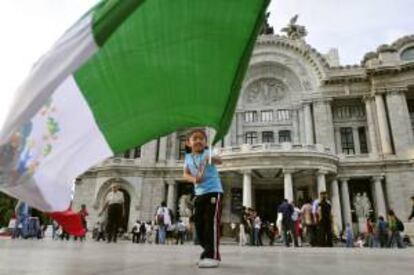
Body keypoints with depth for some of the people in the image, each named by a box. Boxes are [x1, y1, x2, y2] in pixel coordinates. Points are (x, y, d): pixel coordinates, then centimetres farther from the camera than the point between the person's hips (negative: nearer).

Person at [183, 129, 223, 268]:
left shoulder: (207, 153, -7)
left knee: (211, 222, -13)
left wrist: (212, 159, -48)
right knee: (199, 224, 9)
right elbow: (186, 174, 5)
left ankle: (212, 256, -11)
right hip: (199, 194, 7)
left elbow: (219, 161, -25)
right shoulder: (188, 157, 9)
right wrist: (194, 179, -17)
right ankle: (209, 252, 24)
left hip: (214, 191, -6)